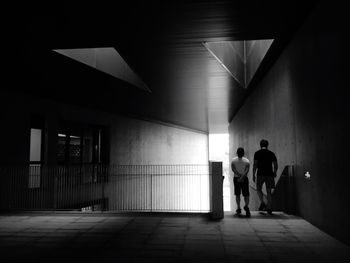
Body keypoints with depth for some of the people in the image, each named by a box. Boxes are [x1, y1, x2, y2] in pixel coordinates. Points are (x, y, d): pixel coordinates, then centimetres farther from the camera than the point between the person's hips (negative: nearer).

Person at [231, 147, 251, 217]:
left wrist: (239, 175, -16)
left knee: (237, 194, 15)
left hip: (236, 178, 1)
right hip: (245, 179, -1)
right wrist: (242, 177, -22)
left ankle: (239, 208, 9)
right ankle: (246, 206, -22)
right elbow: (247, 170, -16)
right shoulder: (247, 161, 0)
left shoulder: (233, 160, 2)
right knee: (246, 195, 4)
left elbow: (233, 169, -13)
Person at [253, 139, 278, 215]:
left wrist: (253, 175, -1)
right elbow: (276, 165, 6)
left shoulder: (257, 153, 1)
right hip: (269, 174, 2)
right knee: (269, 191, 7)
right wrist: (274, 172, 23)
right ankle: (269, 208, 4)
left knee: (259, 189, 15)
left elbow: (255, 165, -6)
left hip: (260, 174, -2)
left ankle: (262, 202, -6)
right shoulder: (271, 153, 8)